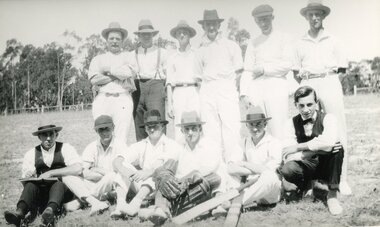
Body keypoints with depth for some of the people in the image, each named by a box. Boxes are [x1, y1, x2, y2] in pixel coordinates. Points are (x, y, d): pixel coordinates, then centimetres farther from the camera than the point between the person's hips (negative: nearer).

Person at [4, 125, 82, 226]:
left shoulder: (65, 148, 3)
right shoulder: (31, 154, 11)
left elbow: (78, 169, -14)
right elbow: (24, 181, 5)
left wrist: (51, 173, -17)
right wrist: (27, 177, -20)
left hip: (62, 189, -2)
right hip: (40, 191, 2)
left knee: (58, 184, -33)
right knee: (30, 185, -27)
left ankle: (50, 210, -58)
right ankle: (19, 212, -50)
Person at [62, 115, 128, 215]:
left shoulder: (120, 146, -4)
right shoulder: (91, 147, 8)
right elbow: (83, 172, -3)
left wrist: (97, 170, -6)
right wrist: (105, 174, -16)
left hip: (113, 189, -4)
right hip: (95, 185, 4)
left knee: (112, 177, -36)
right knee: (67, 176, -13)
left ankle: (80, 202, -22)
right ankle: (96, 202, -32)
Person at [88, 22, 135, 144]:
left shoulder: (128, 57, 16)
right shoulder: (98, 59, 19)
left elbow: (127, 73, -6)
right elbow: (94, 79, 1)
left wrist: (109, 70, 4)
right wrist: (118, 76, 0)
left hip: (123, 99, -1)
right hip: (102, 99, 1)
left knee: (121, 137, -10)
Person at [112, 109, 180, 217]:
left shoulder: (172, 145, 2)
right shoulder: (140, 146, 12)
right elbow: (117, 161, -1)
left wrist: (148, 172, -35)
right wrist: (123, 170, -25)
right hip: (141, 186, 4)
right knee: (124, 164, -13)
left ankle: (135, 204, -49)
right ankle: (120, 203, -33)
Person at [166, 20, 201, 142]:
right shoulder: (172, 58, 17)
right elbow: (169, 82, 14)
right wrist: (169, 103, 5)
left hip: (194, 91, -1)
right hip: (178, 92, 2)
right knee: (179, 130, -4)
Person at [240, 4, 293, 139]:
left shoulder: (283, 38, 11)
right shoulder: (253, 42, 18)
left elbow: (287, 65, 0)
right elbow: (247, 70, 11)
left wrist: (264, 69, -2)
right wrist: (244, 94, 0)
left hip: (276, 84, -2)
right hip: (256, 86, 3)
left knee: (278, 131, -11)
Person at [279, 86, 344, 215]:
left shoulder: (327, 118, -11)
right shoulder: (291, 123, -6)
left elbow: (328, 142, -34)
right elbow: (288, 157, -16)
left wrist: (298, 147, -26)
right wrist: (317, 149, -26)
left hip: (325, 166, 0)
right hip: (305, 167, 1)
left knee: (337, 148, -33)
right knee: (287, 170, -34)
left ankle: (332, 195, -17)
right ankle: (305, 185, 3)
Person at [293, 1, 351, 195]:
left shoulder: (332, 40, 13)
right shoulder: (300, 44, 15)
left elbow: (342, 68, 12)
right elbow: (296, 72, 15)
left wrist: (329, 72, -2)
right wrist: (304, 76, 0)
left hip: (330, 84, -1)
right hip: (308, 86, 1)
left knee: (338, 131, -7)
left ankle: (342, 179, -4)